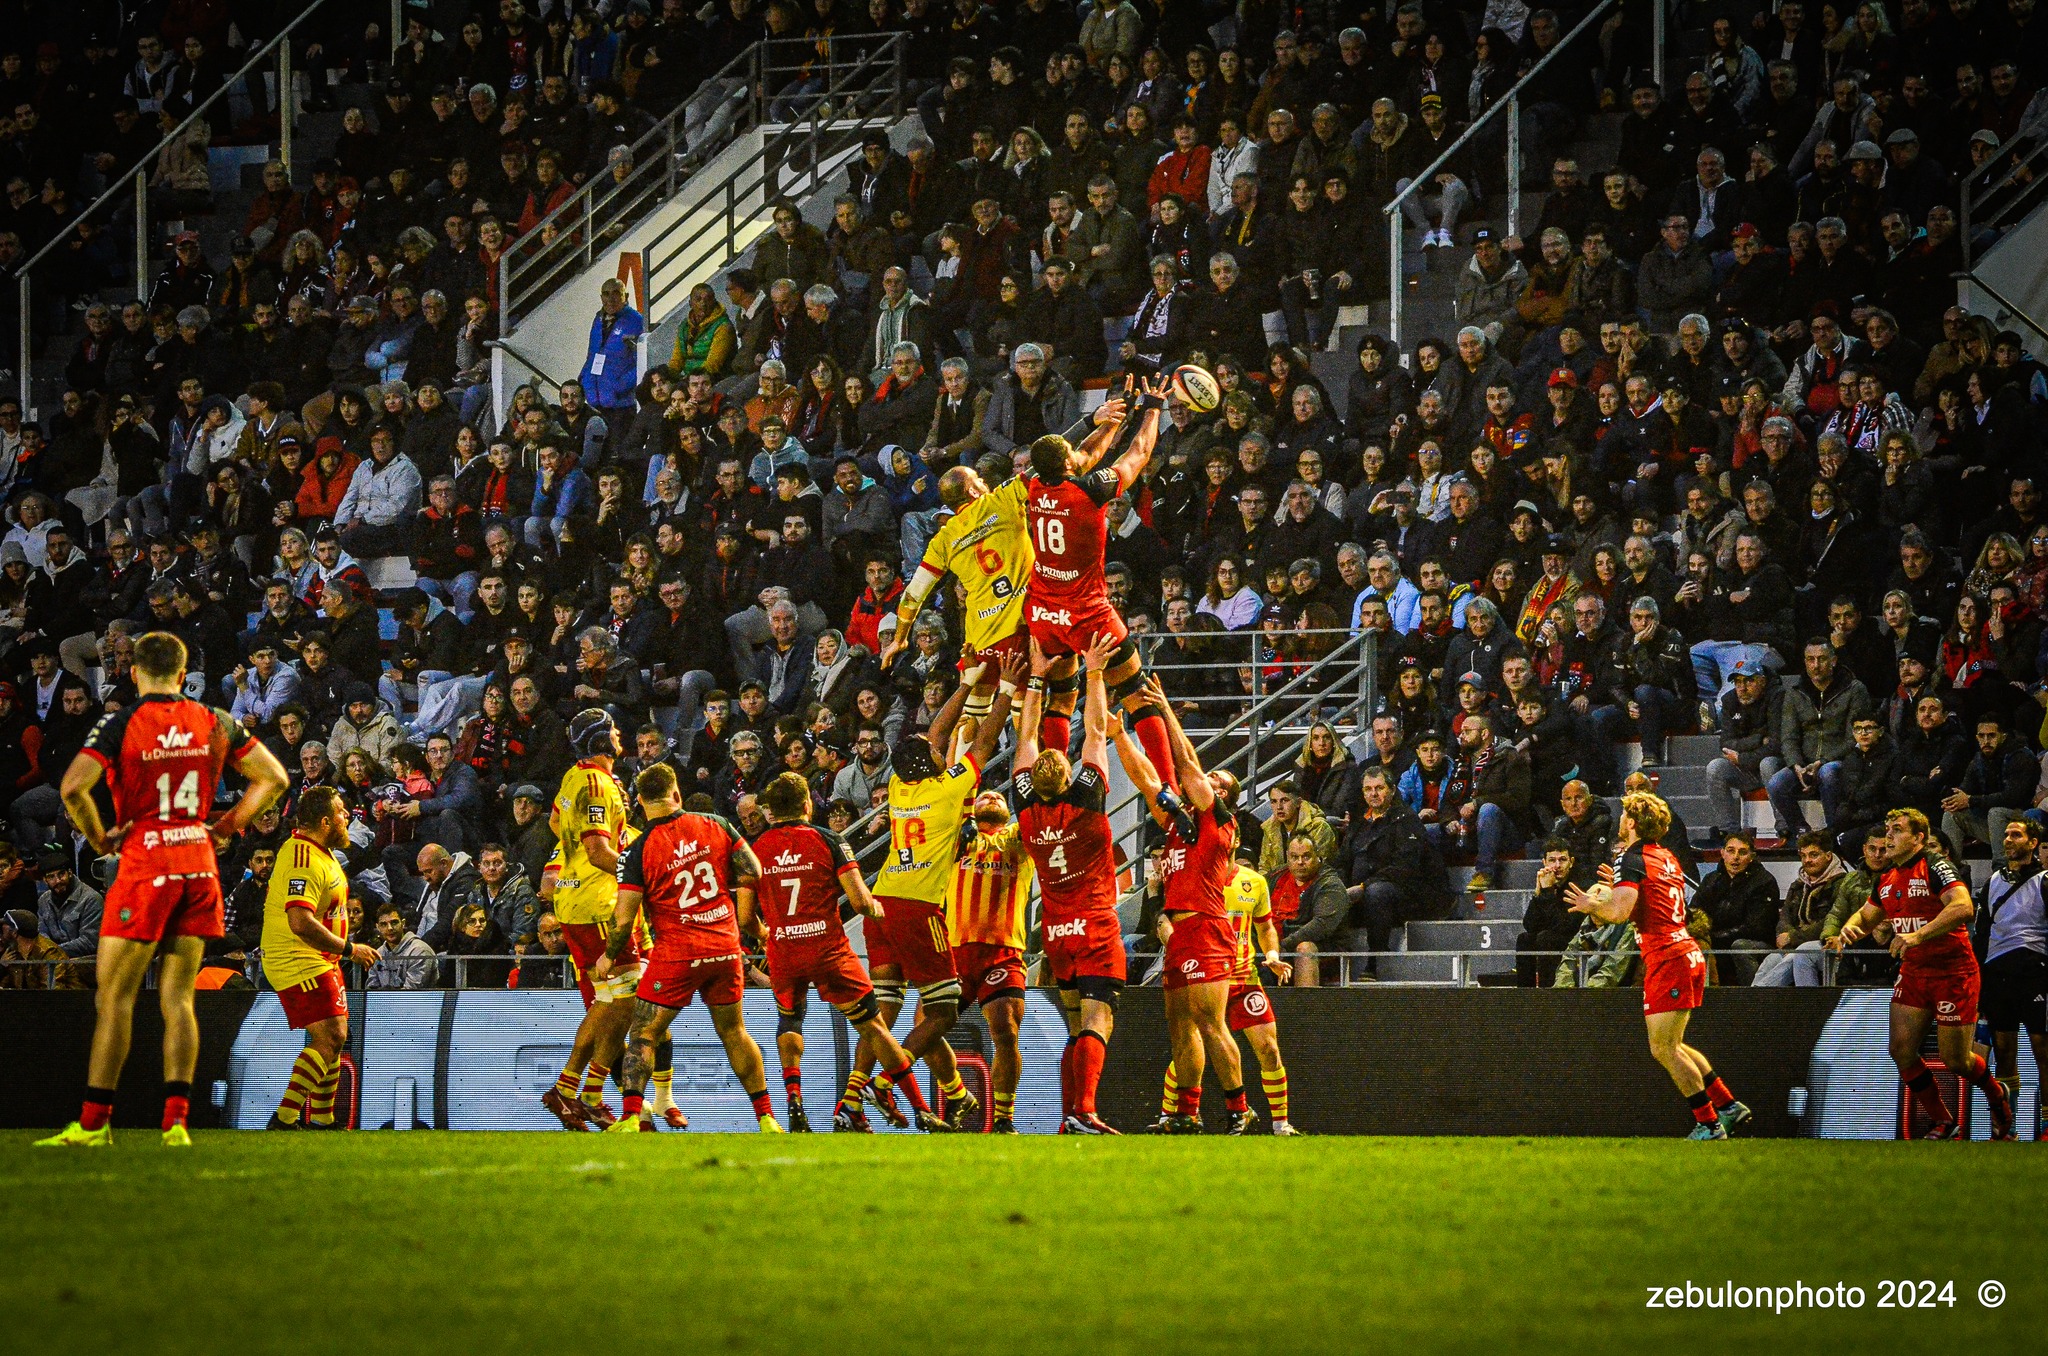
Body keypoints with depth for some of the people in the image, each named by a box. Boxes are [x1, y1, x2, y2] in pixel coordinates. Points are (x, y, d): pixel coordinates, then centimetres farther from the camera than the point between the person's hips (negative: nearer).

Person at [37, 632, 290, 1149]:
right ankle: (176, 1119, 1)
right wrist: (229, 826, 12)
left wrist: (99, 838, -5)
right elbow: (273, 778, 11)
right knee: (177, 998, 7)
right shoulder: (215, 723, 5)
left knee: (114, 996, 0)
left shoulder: (121, 726, -8)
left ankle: (93, 1122, -1)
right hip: (199, 867, 4)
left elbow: (73, 787, -19)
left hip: (145, 866, -4)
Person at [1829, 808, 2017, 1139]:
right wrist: (1849, 929, -4)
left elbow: (1962, 906, -31)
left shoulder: (1936, 866, -16)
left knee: (1955, 1060, -3)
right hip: (1913, 972, 7)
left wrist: (1918, 935, -39)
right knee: (1901, 1050, -4)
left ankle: (1998, 1097, 28)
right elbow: (1868, 916, 21)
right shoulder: (1888, 879, 8)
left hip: (1952, 972, -7)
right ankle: (1942, 1123, 12)